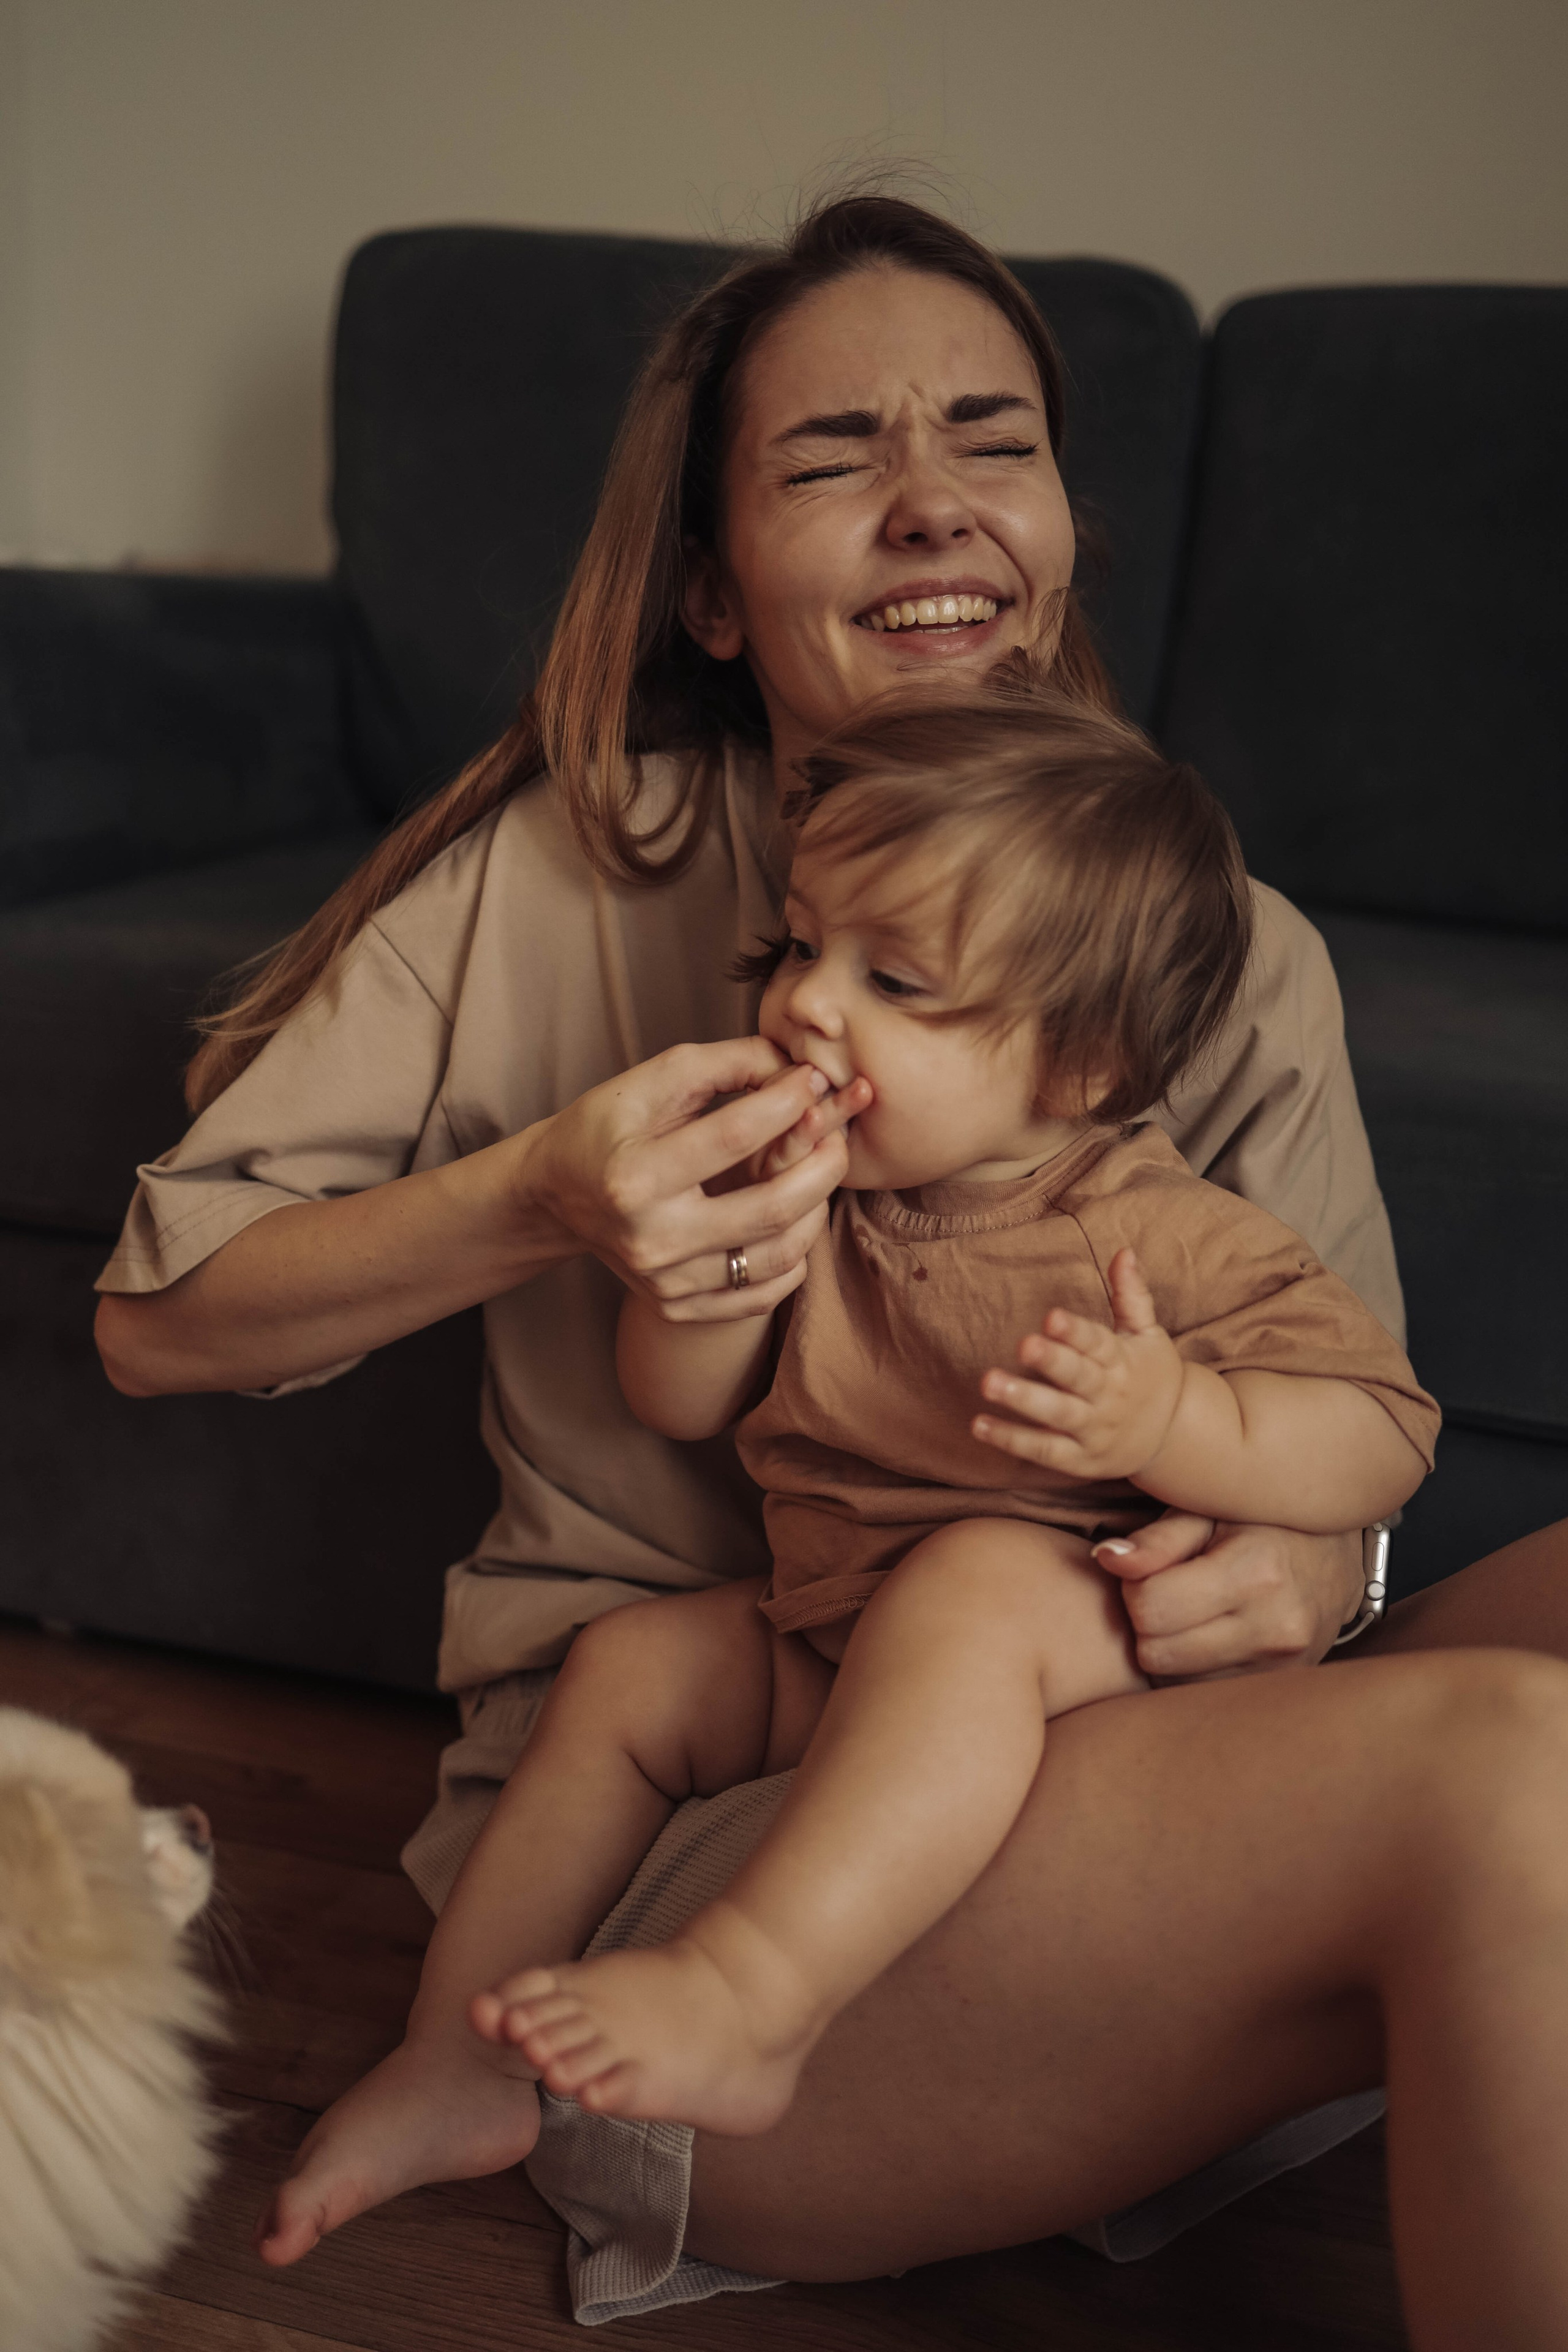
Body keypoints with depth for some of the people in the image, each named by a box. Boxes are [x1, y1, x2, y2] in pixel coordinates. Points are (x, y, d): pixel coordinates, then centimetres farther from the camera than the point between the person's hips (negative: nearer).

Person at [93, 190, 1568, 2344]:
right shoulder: (563, 875, -2)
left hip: (1086, 1766, 5)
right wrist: (537, 1200, -19)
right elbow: (158, 1319, 0)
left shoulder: (1235, 960, 6)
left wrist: (1294, 1569, -17)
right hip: (657, 1833, -4)